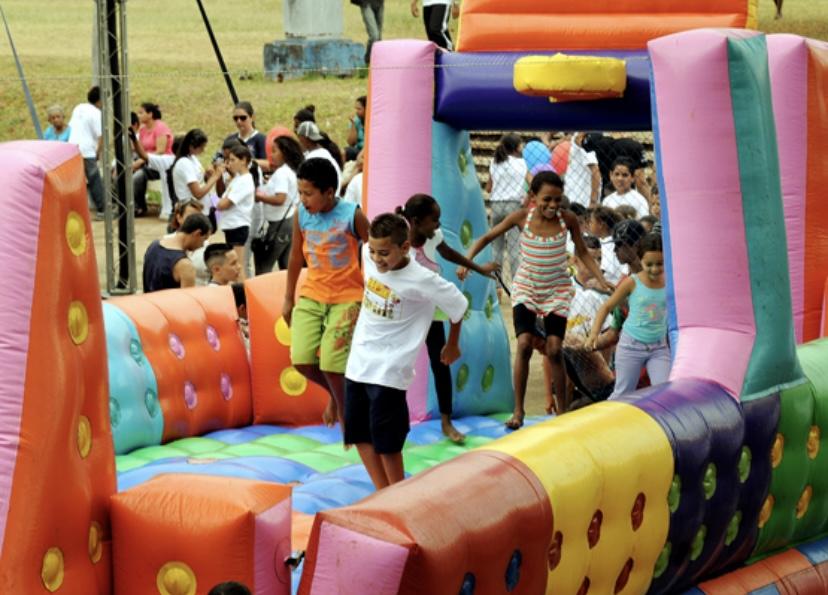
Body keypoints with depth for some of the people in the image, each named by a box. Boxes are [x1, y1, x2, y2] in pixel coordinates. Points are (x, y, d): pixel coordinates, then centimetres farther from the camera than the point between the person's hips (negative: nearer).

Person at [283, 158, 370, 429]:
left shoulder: (352, 215, -15)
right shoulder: (301, 214, -3)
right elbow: (296, 256, 10)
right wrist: (288, 298, 15)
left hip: (347, 298, -4)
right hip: (311, 295, 4)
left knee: (331, 363, -11)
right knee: (301, 360, -7)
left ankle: (345, 415, 13)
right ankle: (335, 394, 25)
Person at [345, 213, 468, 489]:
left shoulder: (421, 280, -21)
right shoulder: (369, 256, -7)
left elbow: (458, 305, -8)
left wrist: (452, 346, 6)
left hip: (389, 370, -7)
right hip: (358, 361, 7)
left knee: (386, 441, -3)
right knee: (359, 434, 11)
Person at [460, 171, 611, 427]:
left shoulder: (568, 219, -14)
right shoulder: (521, 217, -16)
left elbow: (582, 252, -1)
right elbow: (487, 237, -6)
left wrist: (601, 280, -11)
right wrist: (467, 260, -20)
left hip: (557, 290, 0)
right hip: (525, 288, 0)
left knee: (554, 350, -5)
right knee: (524, 344, -14)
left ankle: (562, 411, 11)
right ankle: (518, 411, -4)